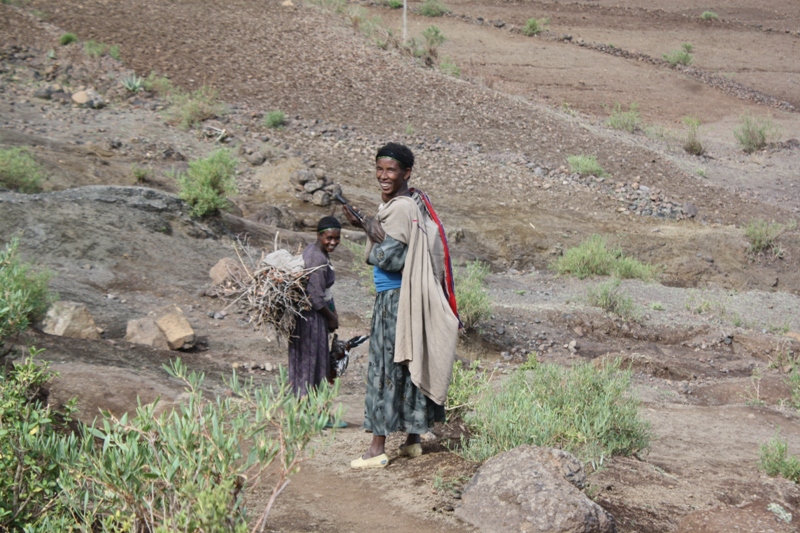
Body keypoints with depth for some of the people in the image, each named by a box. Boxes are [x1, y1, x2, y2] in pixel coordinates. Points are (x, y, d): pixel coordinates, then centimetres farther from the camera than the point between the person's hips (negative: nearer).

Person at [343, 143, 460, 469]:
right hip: (411, 297, 10)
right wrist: (369, 228, 12)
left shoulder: (398, 209, -18)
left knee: (385, 369, -6)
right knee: (411, 365, 14)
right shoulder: (412, 202, 13)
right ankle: (413, 440, 23)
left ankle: (378, 449, -3)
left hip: (395, 299, -10)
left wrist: (373, 233, -9)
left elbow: (390, 259, -21)